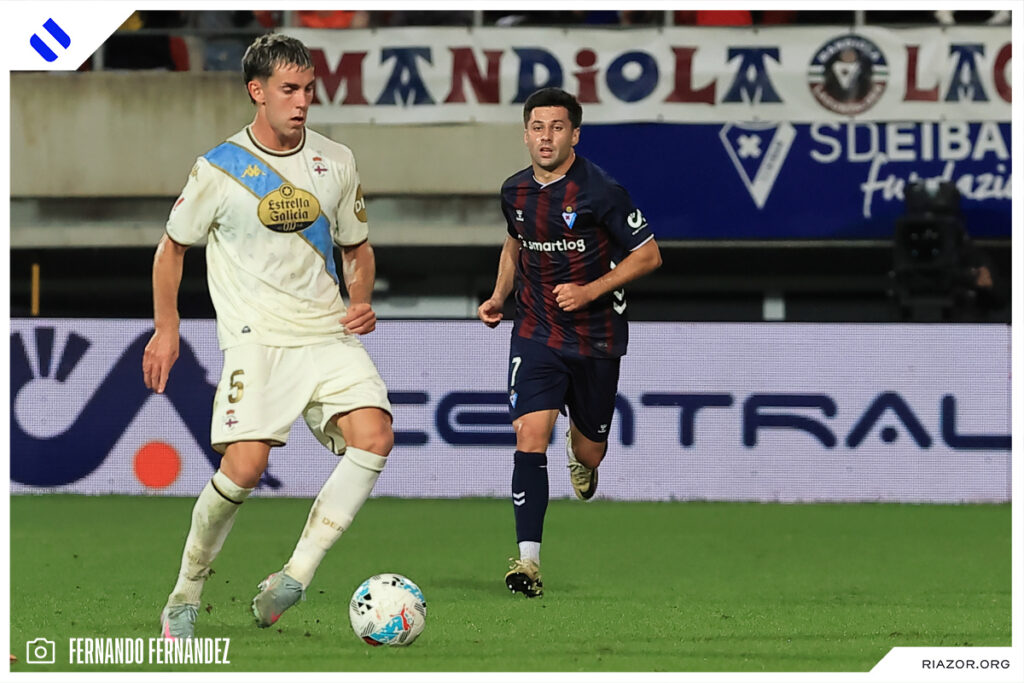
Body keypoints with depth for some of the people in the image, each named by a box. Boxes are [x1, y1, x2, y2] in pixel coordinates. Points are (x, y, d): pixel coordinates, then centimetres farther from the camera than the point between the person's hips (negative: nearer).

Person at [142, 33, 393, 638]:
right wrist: (167, 328, 5)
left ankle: (294, 579, -18)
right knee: (246, 465, -21)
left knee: (374, 436, -22)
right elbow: (173, 246, 11)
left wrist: (361, 301, 3)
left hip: (328, 334, 4)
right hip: (256, 338, -4)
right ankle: (187, 593, 2)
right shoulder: (220, 169, -2)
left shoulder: (336, 162, 8)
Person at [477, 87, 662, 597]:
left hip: (595, 336, -2)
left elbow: (648, 255, -9)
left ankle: (580, 455, 52)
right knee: (530, 434, -17)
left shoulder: (600, 191, -15)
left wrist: (590, 291, -18)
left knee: (589, 454, 11)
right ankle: (528, 559, -19)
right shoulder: (515, 192, 1)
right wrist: (499, 297, 8)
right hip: (536, 333, 2)